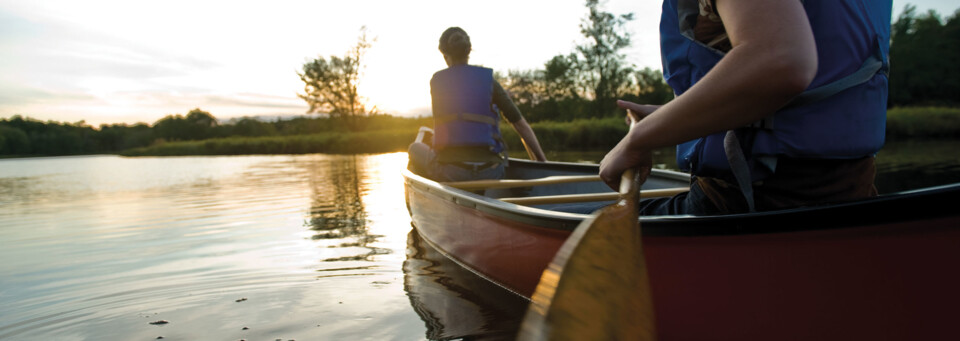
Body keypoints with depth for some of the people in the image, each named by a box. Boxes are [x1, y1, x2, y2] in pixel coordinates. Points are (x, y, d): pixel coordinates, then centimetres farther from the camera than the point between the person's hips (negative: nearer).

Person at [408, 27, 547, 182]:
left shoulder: (436, 81, 4)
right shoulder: (489, 81, 2)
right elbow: (522, 125, 1)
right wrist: (542, 162, 10)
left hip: (451, 173, -1)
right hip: (490, 172, 2)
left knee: (415, 148, 30)